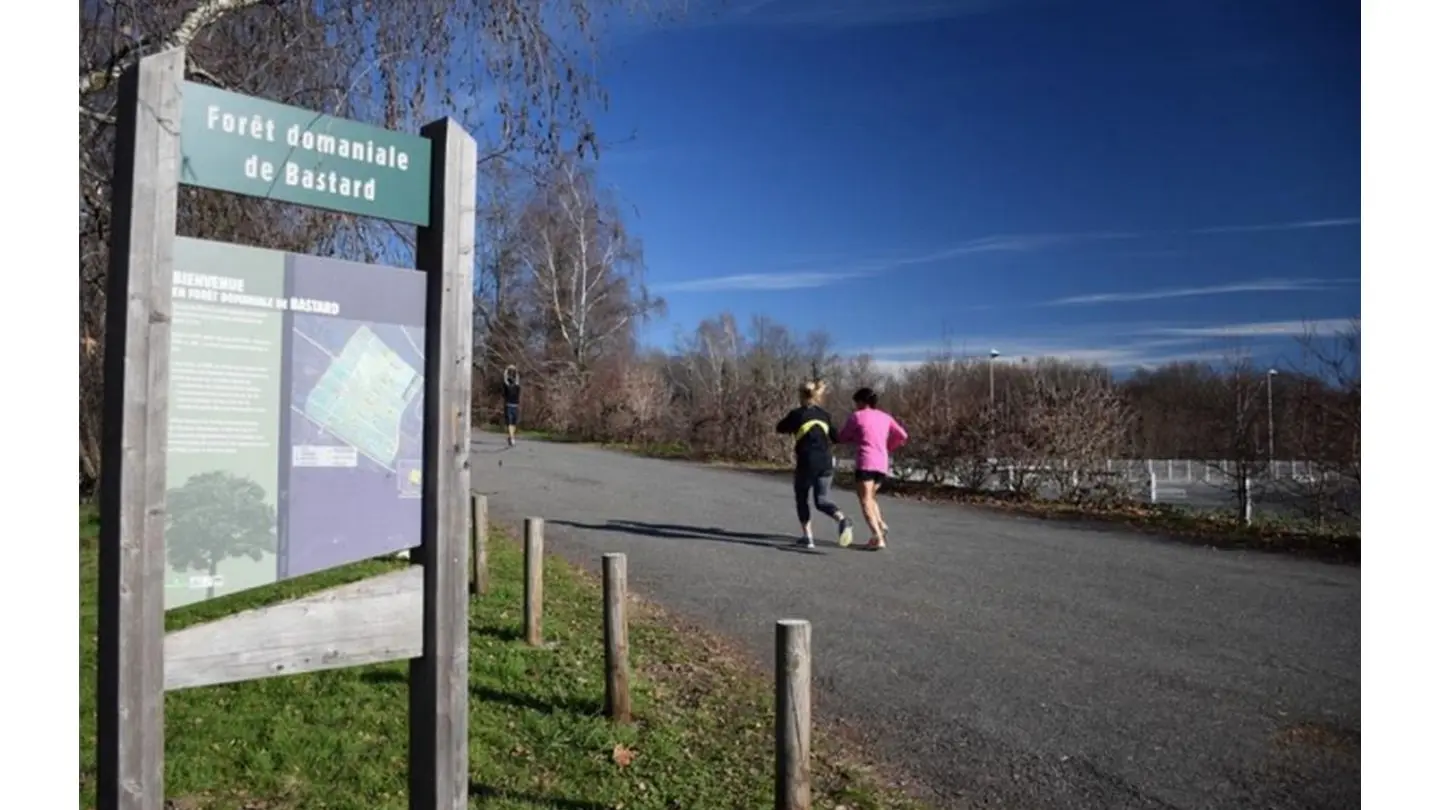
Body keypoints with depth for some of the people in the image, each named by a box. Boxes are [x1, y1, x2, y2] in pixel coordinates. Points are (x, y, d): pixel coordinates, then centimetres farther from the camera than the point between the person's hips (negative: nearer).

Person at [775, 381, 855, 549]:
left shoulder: (797, 414, -1)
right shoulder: (824, 414, 11)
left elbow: (779, 428, 11)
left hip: (807, 462, -3)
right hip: (826, 462, 4)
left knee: (802, 498, 14)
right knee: (822, 500, 8)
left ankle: (807, 537, 10)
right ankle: (842, 520, -19)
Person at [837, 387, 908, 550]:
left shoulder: (856, 416, 2)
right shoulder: (885, 417, 15)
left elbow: (841, 438, 9)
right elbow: (903, 436, 11)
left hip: (865, 463, -6)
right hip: (882, 464, 6)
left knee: (865, 501, -6)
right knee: (870, 497, 23)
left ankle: (878, 538, -18)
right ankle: (881, 525, 2)